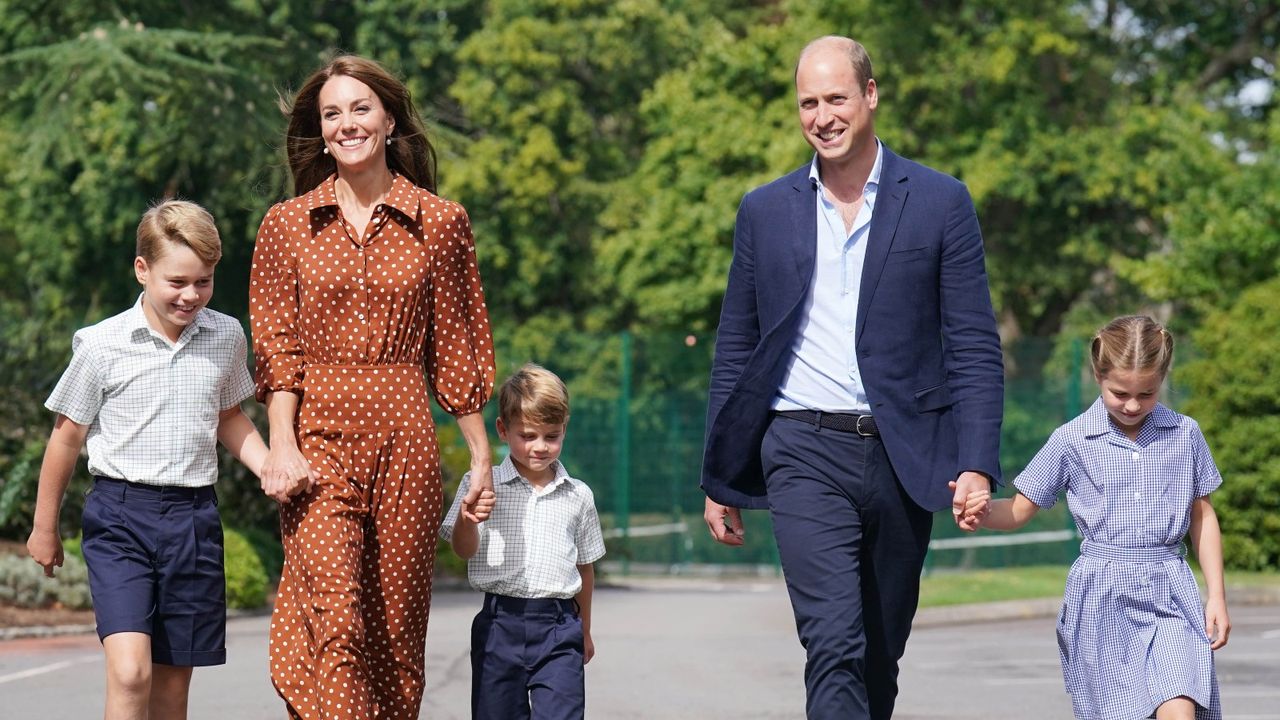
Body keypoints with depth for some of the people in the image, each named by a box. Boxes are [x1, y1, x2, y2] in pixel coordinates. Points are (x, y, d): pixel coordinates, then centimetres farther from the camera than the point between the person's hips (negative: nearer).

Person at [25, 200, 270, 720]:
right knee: (129, 672, -19)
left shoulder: (227, 338, 4)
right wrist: (45, 526, 12)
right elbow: (67, 436, 5)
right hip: (120, 513, -4)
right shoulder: (102, 345, -7)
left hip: (193, 517, 4)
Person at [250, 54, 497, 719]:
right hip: (319, 439, -1)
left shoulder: (439, 223, 7)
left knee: (395, 628, 4)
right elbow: (276, 347, 4)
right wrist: (282, 444, -8)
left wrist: (481, 455, 7)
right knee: (333, 620, -16)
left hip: (404, 440, 1)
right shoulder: (288, 223, 9)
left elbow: (455, 349, 10)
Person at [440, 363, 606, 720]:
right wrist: (467, 519, -28)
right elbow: (464, 549, -5)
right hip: (500, 621, 0)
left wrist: (584, 631, 23)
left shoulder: (578, 496, 7)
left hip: (559, 626, 0)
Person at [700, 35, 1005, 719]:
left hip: (902, 454, 1)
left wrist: (977, 464, -9)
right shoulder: (765, 212, 9)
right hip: (805, 454, -1)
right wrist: (718, 481, 12)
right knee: (835, 646, -16)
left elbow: (976, 347, 2)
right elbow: (734, 354, 14)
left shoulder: (939, 202, 4)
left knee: (880, 655, 9)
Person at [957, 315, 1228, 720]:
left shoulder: (1184, 435, 5)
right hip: (1101, 596, 0)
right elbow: (1020, 511, 5)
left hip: (1170, 593, 0)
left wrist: (1216, 595, 10)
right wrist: (984, 512, -17)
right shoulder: (1072, 440, 1)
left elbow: (1202, 515, 14)